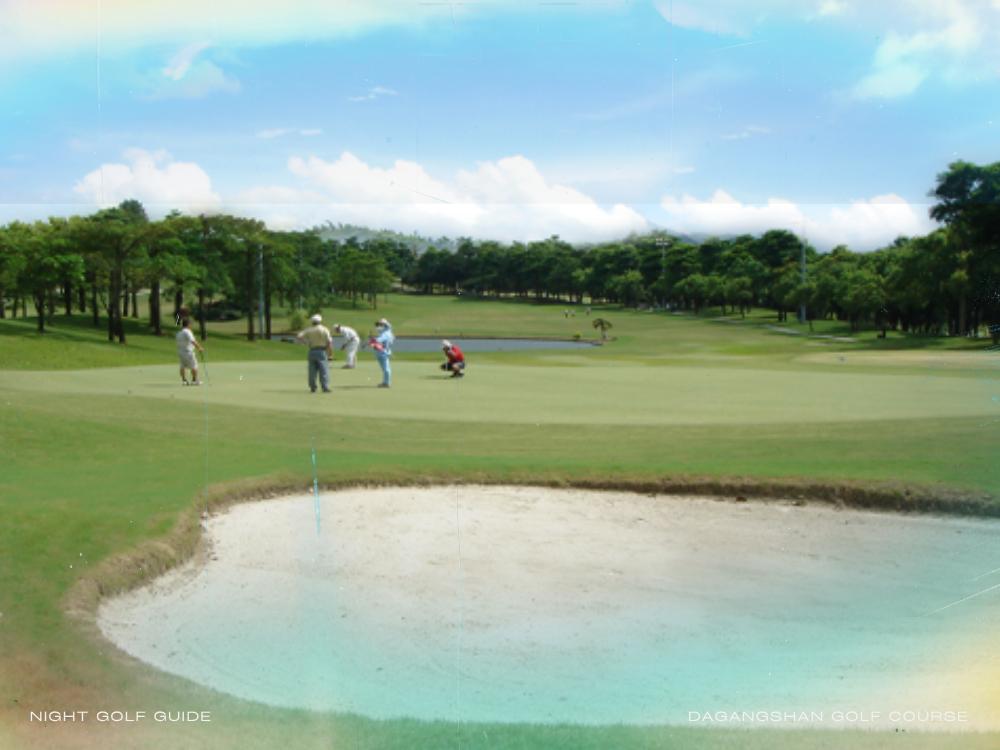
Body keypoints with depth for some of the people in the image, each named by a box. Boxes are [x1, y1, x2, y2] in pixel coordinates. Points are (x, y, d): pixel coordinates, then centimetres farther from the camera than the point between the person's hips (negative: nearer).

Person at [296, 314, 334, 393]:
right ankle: (325, 388, -12)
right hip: (321, 351, -3)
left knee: (312, 370, 8)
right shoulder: (325, 329, -1)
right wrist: (331, 354, -2)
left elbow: (299, 337, -4)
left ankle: (312, 388, 8)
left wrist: (306, 343, 4)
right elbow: (329, 342, -7)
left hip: (312, 350, 3)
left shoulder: (308, 330, 7)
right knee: (324, 370, -5)